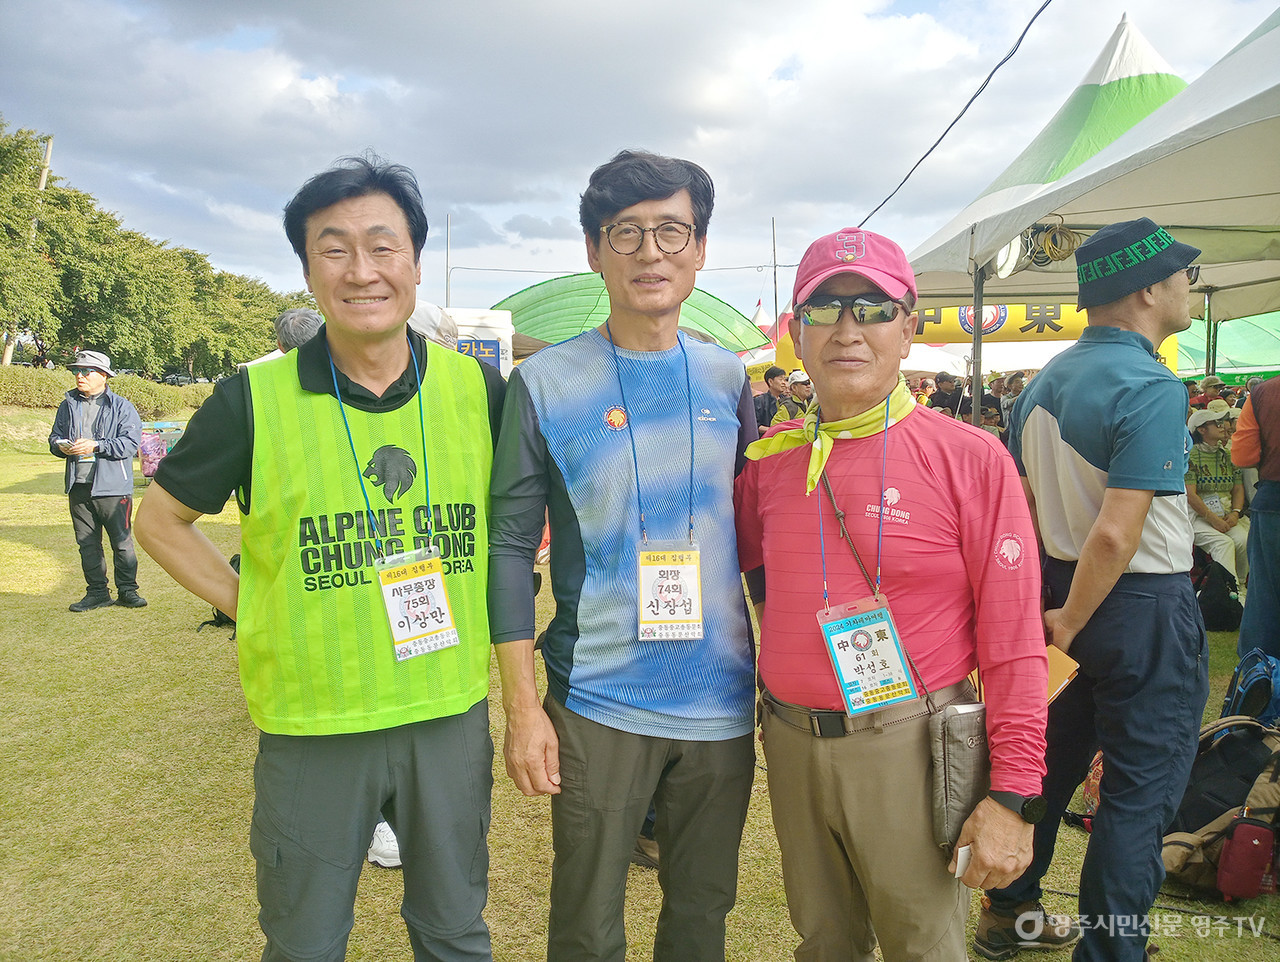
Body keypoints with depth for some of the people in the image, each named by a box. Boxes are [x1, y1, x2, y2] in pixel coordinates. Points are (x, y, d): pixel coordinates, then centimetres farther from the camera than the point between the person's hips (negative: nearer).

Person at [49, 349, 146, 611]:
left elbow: (130, 442, -11)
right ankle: (97, 592, 20)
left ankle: (127, 590, 11)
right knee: (87, 543, 10)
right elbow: (54, 437, 18)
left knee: (122, 542, 0)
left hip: (112, 486, -5)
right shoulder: (68, 405, 14)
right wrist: (62, 447, -5)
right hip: (78, 486, 5)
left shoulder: (121, 406, -2)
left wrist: (96, 445, -20)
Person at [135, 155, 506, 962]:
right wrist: (245, 603, -3)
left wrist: (492, 611, 5)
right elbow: (161, 519, 6)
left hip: (453, 713, 2)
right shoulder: (256, 398, -9)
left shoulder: (479, 389, -3)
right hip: (312, 726, -1)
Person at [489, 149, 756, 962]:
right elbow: (511, 546, -5)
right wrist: (522, 706, -8)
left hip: (722, 702, 3)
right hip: (597, 704, -3)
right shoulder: (544, 385, -6)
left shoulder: (729, 378, 3)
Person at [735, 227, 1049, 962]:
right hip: (792, 742, 4)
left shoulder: (969, 457, -11)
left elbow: (1014, 644, -12)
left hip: (908, 744, -4)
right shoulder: (771, 459, 1)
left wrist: (1014, 798, -13)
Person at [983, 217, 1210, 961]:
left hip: (1061, 589, 8)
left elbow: (1021, 507, 10)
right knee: (1140, 793, 6)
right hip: (1144, 605, -8)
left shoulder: (1045, 382, 6)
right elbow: (1116, 534, -27)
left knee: (1051, 760, 21)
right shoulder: (1153, 389, -19)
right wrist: (1068, 625, -15)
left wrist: (1050, 610, 14)